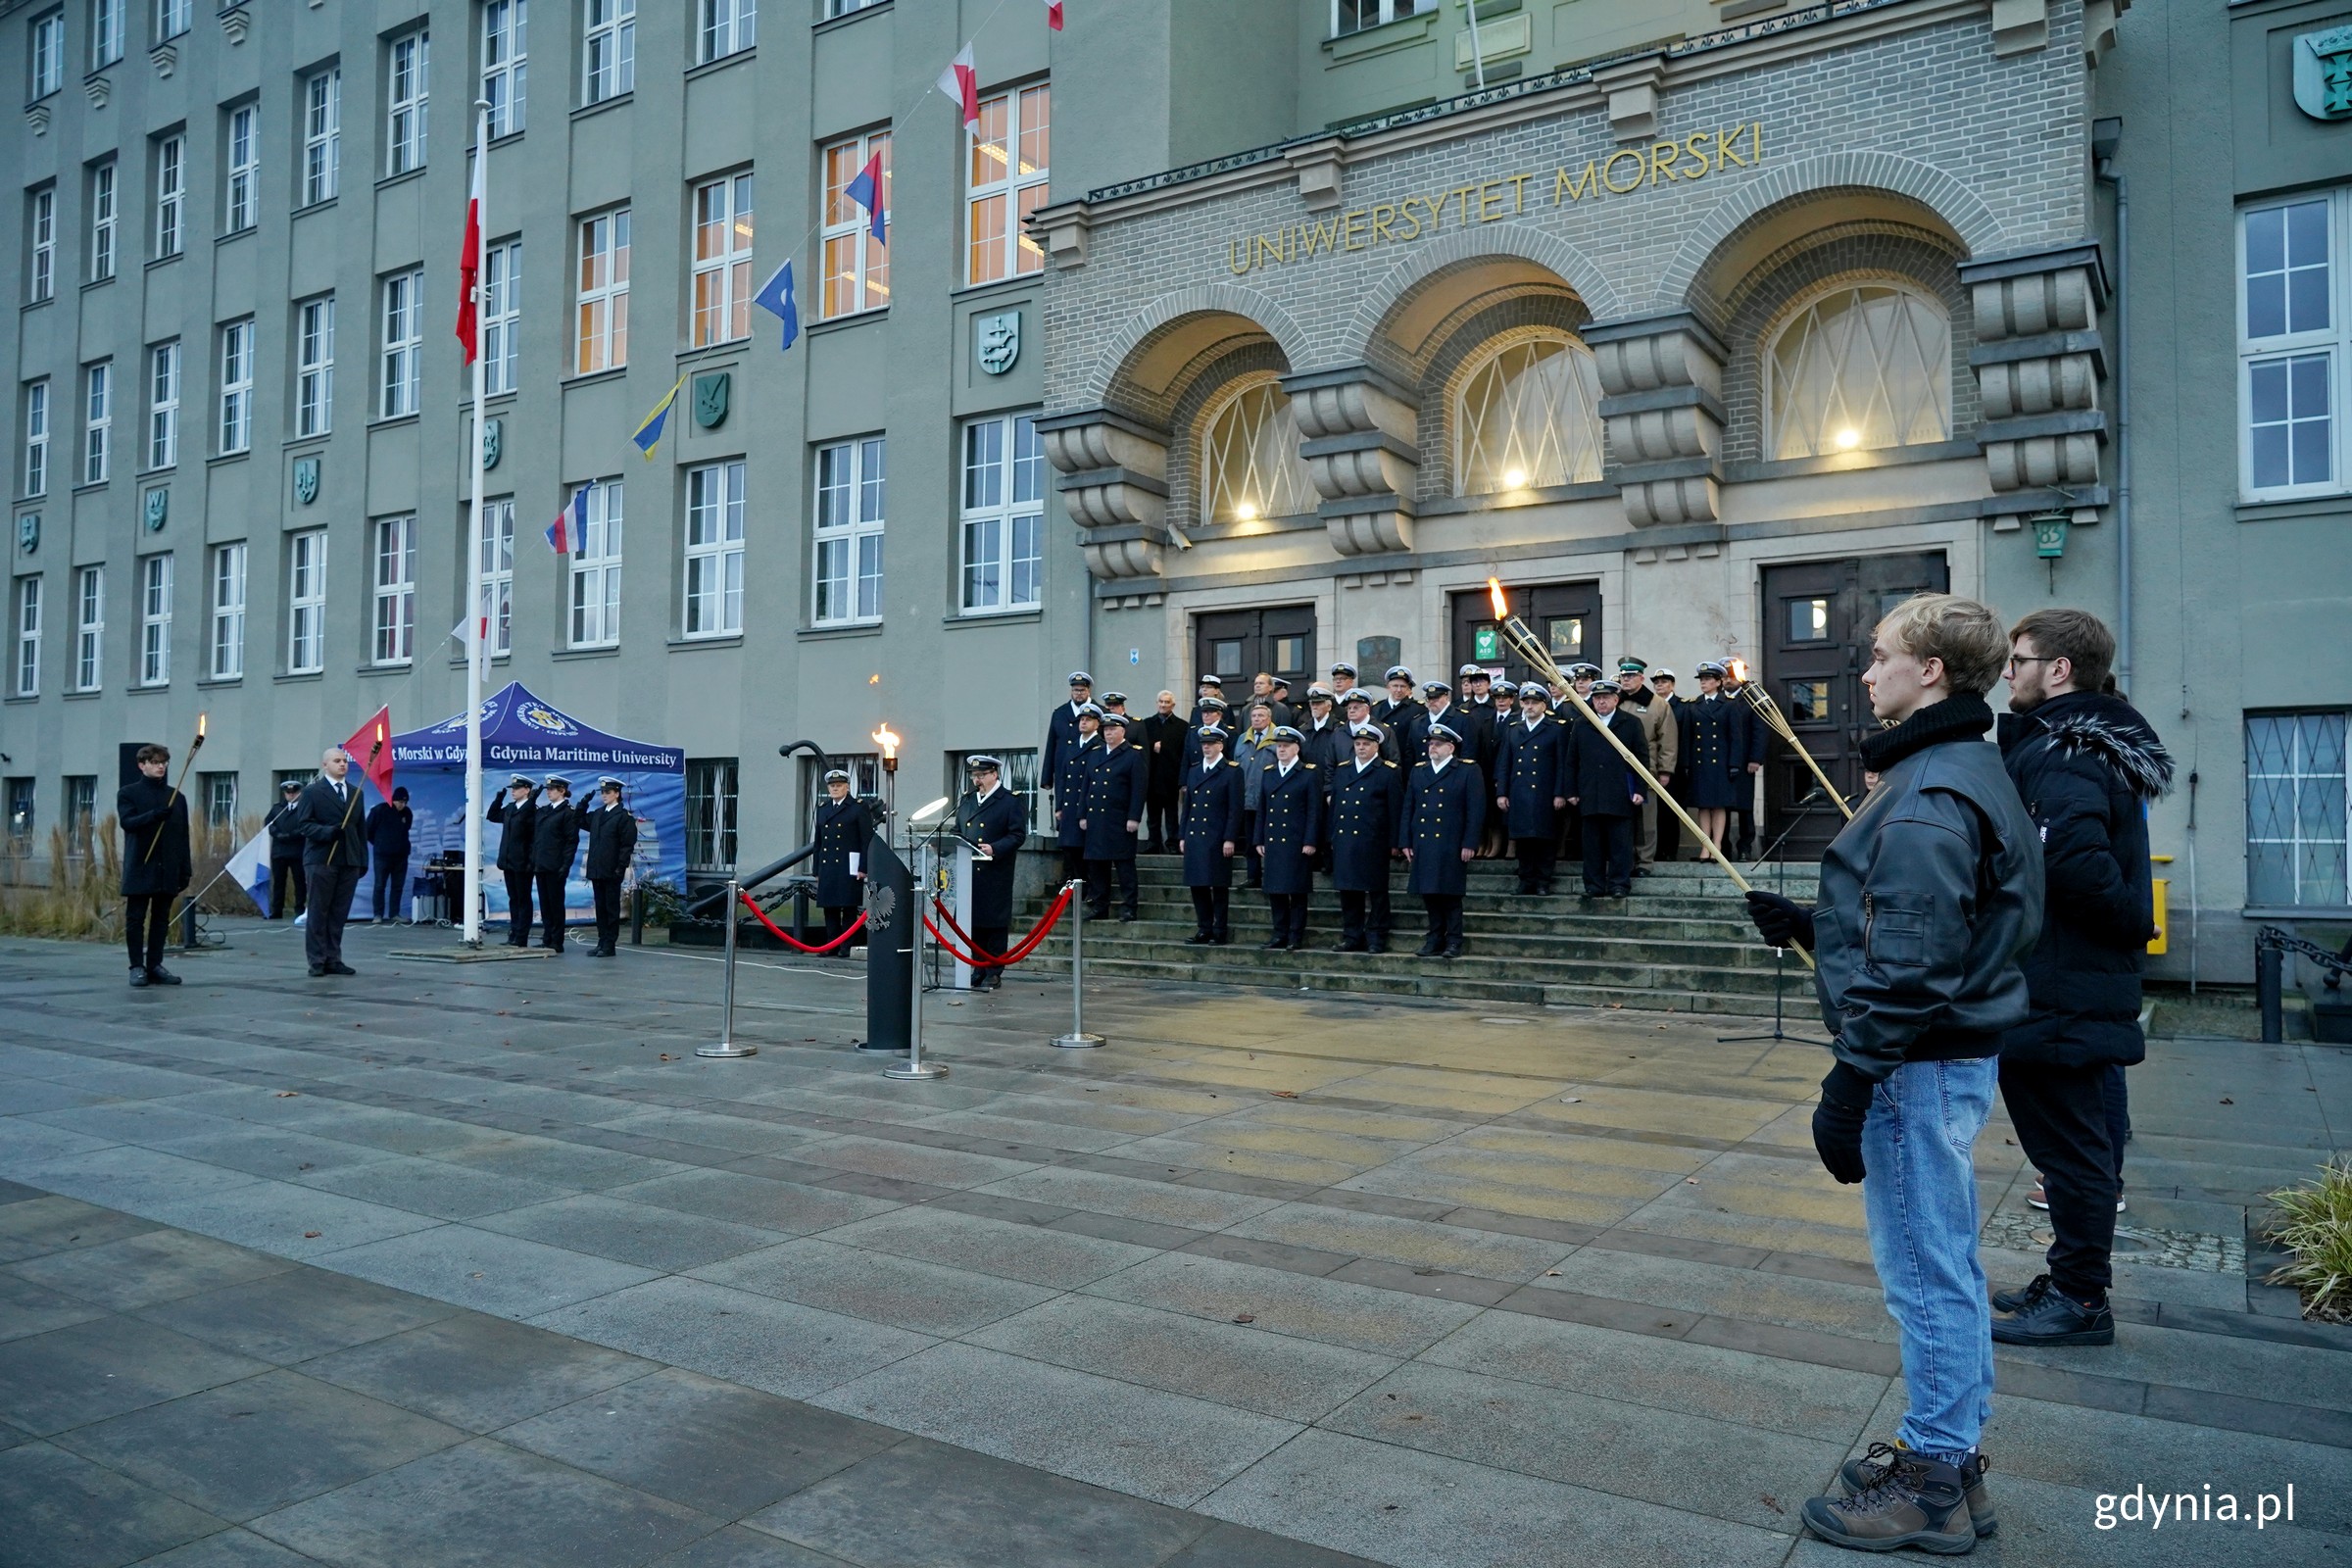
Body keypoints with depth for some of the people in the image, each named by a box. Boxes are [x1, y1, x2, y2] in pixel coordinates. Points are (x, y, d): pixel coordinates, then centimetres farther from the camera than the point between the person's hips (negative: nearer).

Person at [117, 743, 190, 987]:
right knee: (136, 918, 0)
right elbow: (127, 821, -12)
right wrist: (155, 815, -29)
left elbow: (183, 837, 11)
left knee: (161, 919, 6)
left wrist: (185, 871, 7)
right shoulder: (128, 793, 4)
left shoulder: (177, 797, 12)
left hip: (167, 870, 3)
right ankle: (137, 967, 5)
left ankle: (155, 966, 13)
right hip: (139, 867, -3)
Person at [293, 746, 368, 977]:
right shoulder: (312, 791, 2)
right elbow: (305, 824, -4)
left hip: (349, 861, 4)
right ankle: (317, 961, 5)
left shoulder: (355, 792, 16)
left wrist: (363, 859, 11)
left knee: (339, 913, 5)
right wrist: (328, 832, -21)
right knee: (318, 912, 0)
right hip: (321, 860, -4)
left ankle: (333, 959, 11)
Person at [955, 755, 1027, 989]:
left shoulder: (1012, 801, -1)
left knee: (995, 923, -1)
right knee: (973, 922, 7)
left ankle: (994, 973, 5)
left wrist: (994, 849, -19)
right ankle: (979, 970, 16)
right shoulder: (966, 800, 18)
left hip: (996, 875, -5)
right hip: (968, 873, 5)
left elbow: (1017, 835, -7)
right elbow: (957, 831, 23)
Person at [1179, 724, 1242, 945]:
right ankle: (1204, 929, 15)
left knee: (1219, 887, 0)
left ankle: (1220, 931, 6)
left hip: (1217, 841, -6)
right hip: (1195, 838, 6)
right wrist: (1182, 836, 12)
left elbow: (1235, 809, -7)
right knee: (1197, 885, 6)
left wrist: (1230, 839, -13)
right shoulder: (1194, 772, 17)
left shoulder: (1232, 772, -2)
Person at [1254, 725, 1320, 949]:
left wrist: (1310, 842, -11)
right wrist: (1260, 841, 9)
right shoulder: (1268, 773, 13)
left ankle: (1296, 936, 6)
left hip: (1297, 844, -5)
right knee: (1275, 890, 6)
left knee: (1297, 892, 0)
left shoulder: (1309, 774, -2)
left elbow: (1314, 811, -6)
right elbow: (1261, 810, 14)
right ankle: (1280, 934, 15)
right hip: (1272, 843, 5)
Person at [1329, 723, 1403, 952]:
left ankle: (1376, 938, 7)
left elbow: (1396, 810, -2)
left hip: (1373, 843, -5)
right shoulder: (1341, 770, 16)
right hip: (1344, 842, 5)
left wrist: (1393, 842, -6)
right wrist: (1332, 837, 12)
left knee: (1376, 893, 1)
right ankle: (1352, 936, 15)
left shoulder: (1389, 772, 0)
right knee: (1348, 890, 7)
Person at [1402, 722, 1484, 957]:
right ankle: (1435, 940, 15)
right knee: (1429, 894, 6)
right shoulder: (1418, 771, 15)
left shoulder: (1468, 771, 0)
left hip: (1451, 846, -4)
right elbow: (1408, 808, 15)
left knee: (1450, 896, -1)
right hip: (1423, 845, 4)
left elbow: (1476, 810, -5)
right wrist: (1405, 841, 7)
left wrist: (1469, 844, -10)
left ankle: (1453, 942, 6)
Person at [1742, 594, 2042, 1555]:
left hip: (1920, 1065, -11)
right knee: (1947, 1267, 19)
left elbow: (1908, 967, -24)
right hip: (1958, 1053, 11)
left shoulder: (1926, 798, -21)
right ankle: (1950, 1459, 32)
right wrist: (1811, 927, 15)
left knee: (1926, 1274, 1)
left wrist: (1851, 1084, -21)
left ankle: (1931, 1485, 15)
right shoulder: (1967, 771, 12)